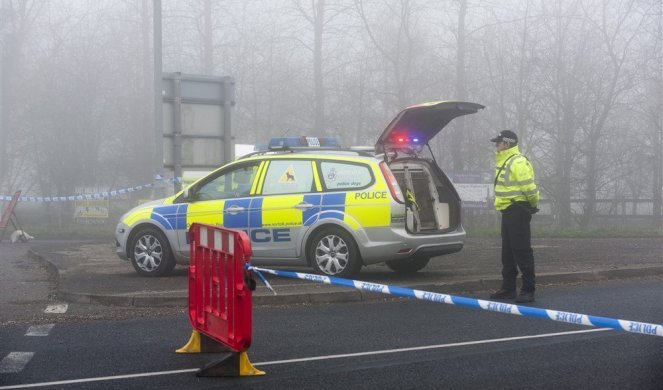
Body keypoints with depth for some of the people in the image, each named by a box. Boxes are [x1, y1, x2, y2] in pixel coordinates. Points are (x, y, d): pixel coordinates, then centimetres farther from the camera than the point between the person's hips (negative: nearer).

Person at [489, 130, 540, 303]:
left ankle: (528, 290, -4)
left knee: (522, 251, -8)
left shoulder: (518, 162, -17)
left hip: (518, 211, -11)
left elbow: (529, 187, -22)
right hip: (508, 211, 11)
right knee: (508, 252, 14)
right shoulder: (504, 162, 17)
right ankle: (508, 288, 22)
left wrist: (533, 204, -8)